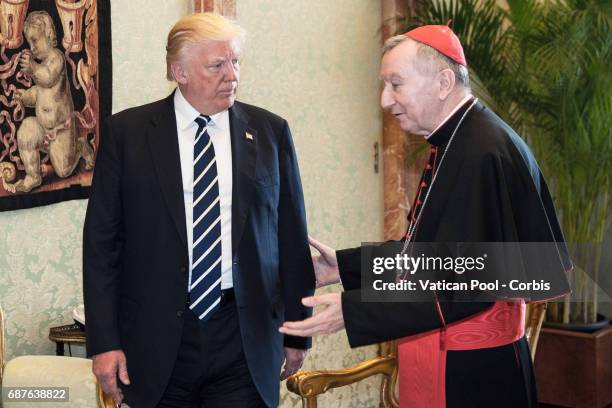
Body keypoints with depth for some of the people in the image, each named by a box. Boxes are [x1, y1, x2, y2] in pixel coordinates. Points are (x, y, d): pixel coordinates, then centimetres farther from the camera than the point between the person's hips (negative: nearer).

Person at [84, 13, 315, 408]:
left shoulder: (270, 131, 3)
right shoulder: (127, 131, 0)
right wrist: (104, 341, -4)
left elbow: (292, 237, 7)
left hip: (247, 336, 1)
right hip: (158, 337, 0)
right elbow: (102, 239, 0)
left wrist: (298, 330, 8)